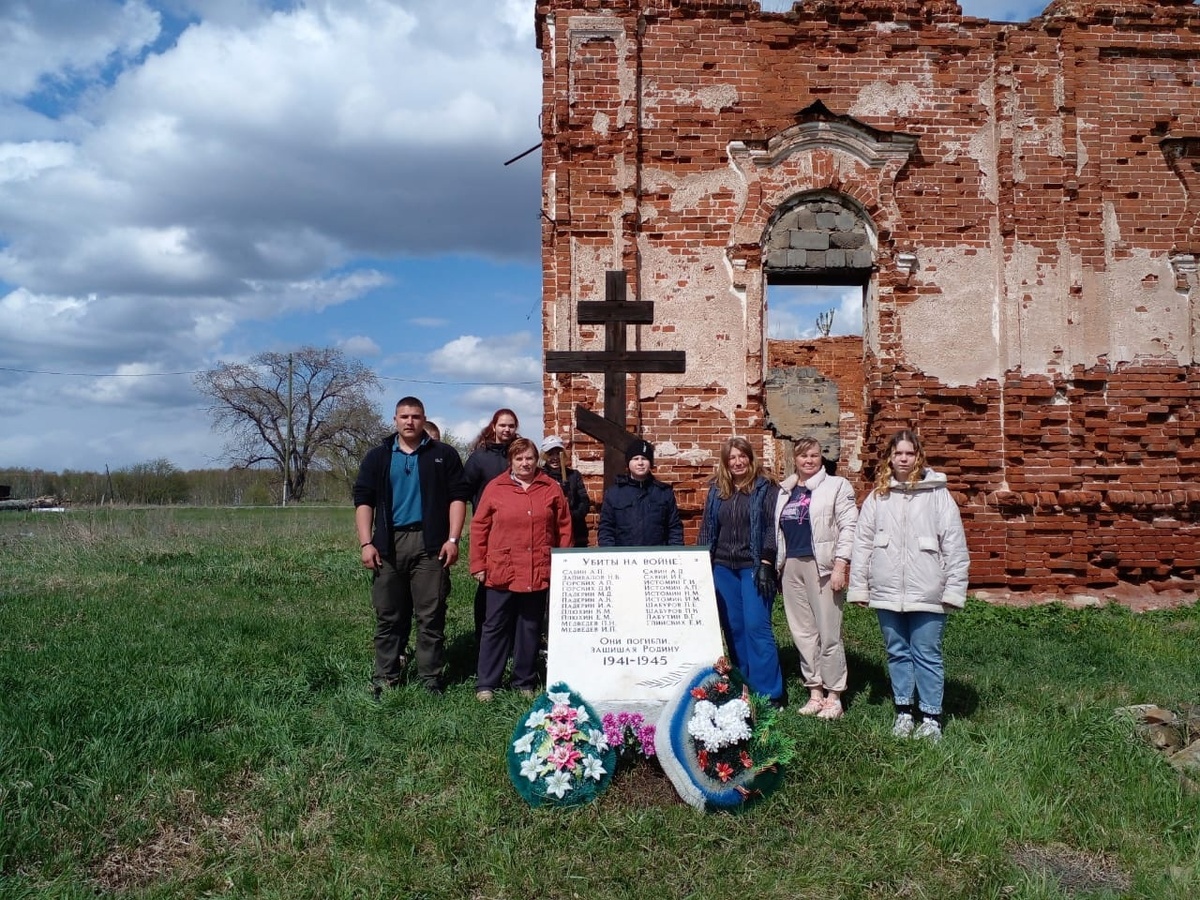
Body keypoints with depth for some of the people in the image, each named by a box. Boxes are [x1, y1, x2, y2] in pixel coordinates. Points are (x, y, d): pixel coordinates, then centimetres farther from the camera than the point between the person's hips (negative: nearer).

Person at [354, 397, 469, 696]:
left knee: (431, 616, 0)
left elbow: (458, 497, 3)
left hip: (430, 544, -2)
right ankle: (385, 677, 14)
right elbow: (363, 500, 7)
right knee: (388, 616, 7)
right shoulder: (377, 457, 12)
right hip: (388, 544, 2)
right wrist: (366, 543, -3)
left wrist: (452, 539, -6)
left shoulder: (444, 455, 8)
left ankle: (432, 678, 7)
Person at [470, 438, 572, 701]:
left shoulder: (551, 489, 5)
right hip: (501, 571, -1)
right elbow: (479, 527, 2)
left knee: (530, 627, 10)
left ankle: (525, 682, 22)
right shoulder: (495, 488, 1)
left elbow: (564, 528, 8)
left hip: (539, 573, 1)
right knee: (495, 626, 5)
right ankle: (485, 684, 12)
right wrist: (478, 565, -1)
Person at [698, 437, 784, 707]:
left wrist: (766, 564, -15)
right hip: (723, 568, 5)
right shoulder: (716, 490, 10)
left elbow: (772, 527, -8)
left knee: (756, 627, -8)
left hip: (753, 567, -5)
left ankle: (768, 693, -2)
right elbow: (707, 529, 13)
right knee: (733, 628, 7)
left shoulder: (765, 488, -2)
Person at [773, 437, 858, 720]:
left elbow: (848, 527, -6)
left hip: (821, 565, -5)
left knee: (828, 633, -4)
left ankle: (833, 696, 6)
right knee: (802, 632, 7)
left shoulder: (836, 486, 1)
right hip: (791, 566, 5)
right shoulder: (784, 491, 15)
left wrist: (840, 567, -13)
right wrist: (777, 564, 12)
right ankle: (815, 692, 17)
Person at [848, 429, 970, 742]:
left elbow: (954, 544, -4)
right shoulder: (878, 496, 6)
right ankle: (903, 713, 25)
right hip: (887, 592, 3)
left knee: (926, 655, 3)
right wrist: (859, 586, 1)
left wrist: (954, 589, -7)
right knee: (897, 653, 13)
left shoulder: (937, 493, -2)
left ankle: (931, 718, 14)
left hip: (926, 593, -3)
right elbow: (863, 542, 5)